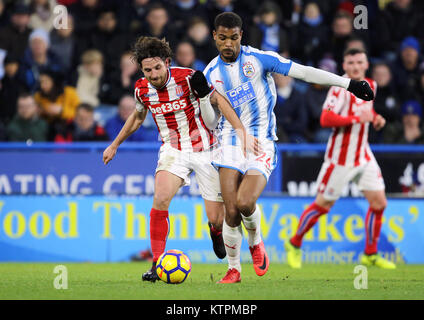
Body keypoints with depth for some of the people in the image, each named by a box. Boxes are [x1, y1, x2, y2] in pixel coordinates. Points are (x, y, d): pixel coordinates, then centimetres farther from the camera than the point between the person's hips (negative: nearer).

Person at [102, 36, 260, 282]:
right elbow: (138, 116, 17)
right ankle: (157, 264, -16)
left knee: (216, 218, -4)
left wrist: (242, 133, -30)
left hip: (204, 149, -3)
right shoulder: (142, 89, -4)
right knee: (161, 199, -24)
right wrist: (114, 145, 26)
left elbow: (219, 101, -20)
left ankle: (216, 232, 37)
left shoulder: (187, 78, -19)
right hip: (172, 150, 3)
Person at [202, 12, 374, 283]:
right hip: (231, 144, 2)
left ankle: (256, 241, 11)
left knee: (245, 202, -22)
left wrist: (349, 84, -7)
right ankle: (234, 269, 10)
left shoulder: (258, 58, -4)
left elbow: (303, 72, -5)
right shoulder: (211, 73, 5)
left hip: (261, 145, -2)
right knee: (231, 211, -9)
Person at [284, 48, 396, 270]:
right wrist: (357, 118, -31)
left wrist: (375, 118, 5)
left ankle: (370, 254, 13)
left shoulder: (371, 85, 8)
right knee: (322, 205, 2)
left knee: (379, 202, 1)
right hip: (340, 157, -7)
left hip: (364, 156, 7)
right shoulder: (341, 88, -16)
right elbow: (325, 119, -27)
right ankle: (294, 244, 22)